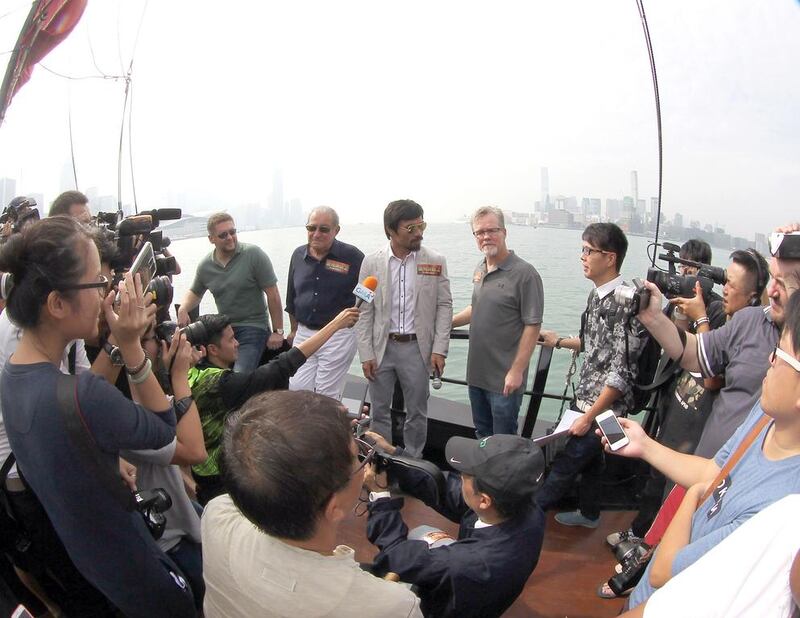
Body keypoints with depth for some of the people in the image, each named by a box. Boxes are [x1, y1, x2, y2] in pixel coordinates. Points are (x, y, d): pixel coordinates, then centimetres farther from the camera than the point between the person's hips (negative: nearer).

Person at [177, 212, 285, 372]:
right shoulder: (205, 266, 5)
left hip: (253, 328, -5)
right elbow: (195, 293, 23)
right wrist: (183, 309, 1)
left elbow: (273, 294, -9)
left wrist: (278, 331, -9)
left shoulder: (253, 254, -10)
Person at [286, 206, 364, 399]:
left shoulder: (353, 257, -10)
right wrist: (294, 329, 22)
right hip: (304, 334, 5)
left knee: (327, 397, 3)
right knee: (296, 391, 6)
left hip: (339, 336, -4)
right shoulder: (298, 255, 5)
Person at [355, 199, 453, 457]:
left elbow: (444, 306, 0)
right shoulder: (372, 262, -2)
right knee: (379, 411, 11)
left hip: (416, 347, 0)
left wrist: (439, 349, -7)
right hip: (382, 347, 1)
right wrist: (366, 354, -4)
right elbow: (364, 311, 0)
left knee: (417, 412, 9)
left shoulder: (435, 261, -3)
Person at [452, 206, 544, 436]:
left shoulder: (524, 273, -15)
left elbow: (532, 326, -17)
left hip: (505, 378, -7)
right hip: (476, 374, 7)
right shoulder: (480, 269, 8)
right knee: (482, 435, 20)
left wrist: (517, 371, -20)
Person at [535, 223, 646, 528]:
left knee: (564, 465, 3)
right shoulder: (598, 294, 3)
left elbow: (621, 373, -25)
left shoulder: (623, 303, -25)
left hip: (604, 406, -8)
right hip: (586, 398, 9)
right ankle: (588, 513, 43)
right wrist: (559, 341, 20)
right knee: (590, 457, 23)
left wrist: (589, 417, -20)